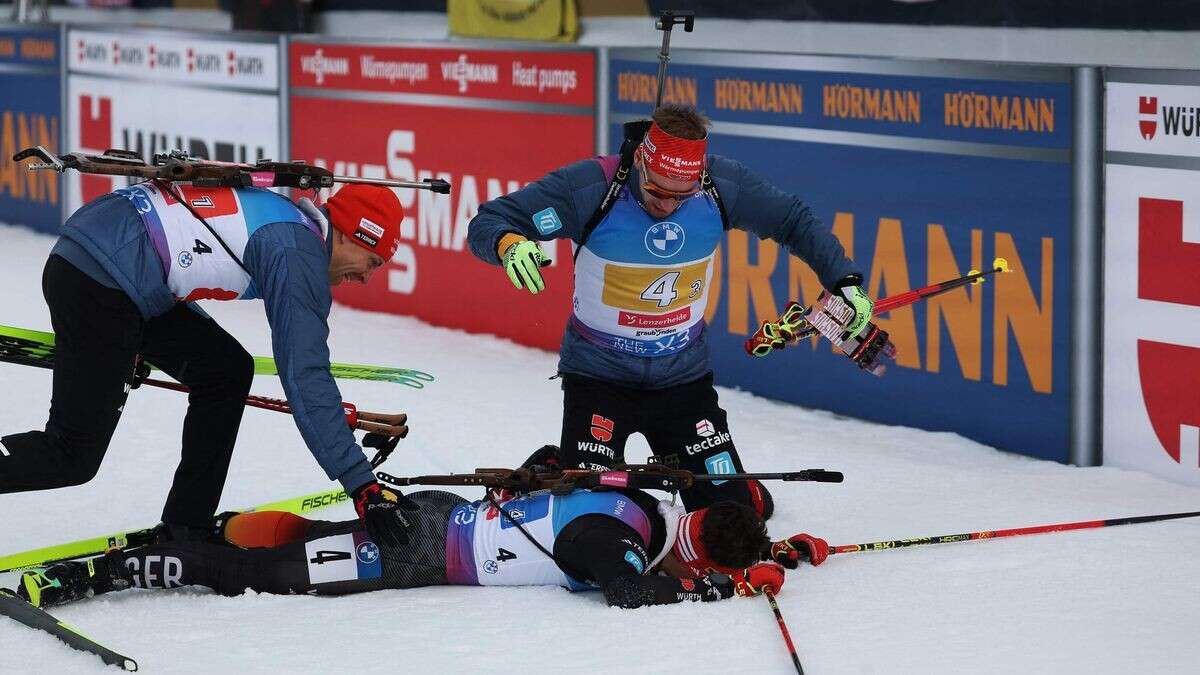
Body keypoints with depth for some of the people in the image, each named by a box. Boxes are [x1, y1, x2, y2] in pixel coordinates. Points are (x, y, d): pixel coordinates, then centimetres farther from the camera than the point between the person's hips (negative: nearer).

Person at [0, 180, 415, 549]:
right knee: (74, 456, -5)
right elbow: (306, 379, -16)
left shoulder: (285, 216, 18)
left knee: (226, 371, 12)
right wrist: (362, 486, -15)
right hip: (97, 285, -10)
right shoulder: (299, 255, -10)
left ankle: (185, 531, 14)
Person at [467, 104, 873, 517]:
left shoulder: (721, 185, -13)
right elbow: (487, 222, -20)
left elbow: (793, 221, 3)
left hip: (684, 374, 3)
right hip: (598, 373, -3)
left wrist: (843, 281, -4)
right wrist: (508, 243, -43)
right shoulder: (591, 186, -22)